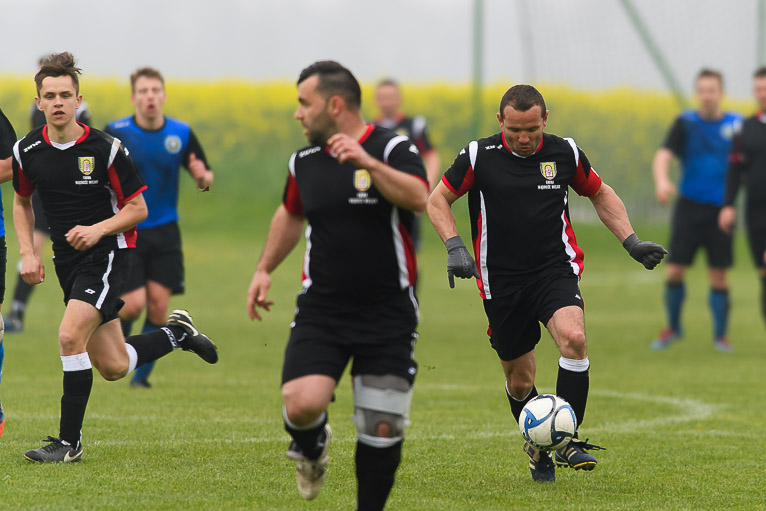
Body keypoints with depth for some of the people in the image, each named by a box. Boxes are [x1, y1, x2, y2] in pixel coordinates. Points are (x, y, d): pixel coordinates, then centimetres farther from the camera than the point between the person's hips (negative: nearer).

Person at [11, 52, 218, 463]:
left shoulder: (105, 148, -13)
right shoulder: (26, 151, -2)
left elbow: (138, 207, -5)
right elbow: (22, 201, 17)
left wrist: (99, 228, -20)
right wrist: (27, 252, 5)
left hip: (106, 255, -5)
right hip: (67, 260, 5)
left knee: (70, 336, -24)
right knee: (113, 367, 9)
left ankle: (69, 441, -13)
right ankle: (177, 333, 37)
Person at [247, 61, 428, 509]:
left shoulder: (392, 148, -8)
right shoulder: (305, 162, 8)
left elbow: (419, 198, -27)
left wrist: (366, 161, -33)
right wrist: (264, 269, 27)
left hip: (388, 316, -3)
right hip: (322, 309, 3)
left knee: (383, 429, -4)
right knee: (302, 405, -17)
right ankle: (311, 447, 18)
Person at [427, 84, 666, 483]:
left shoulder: (564, 153, 1)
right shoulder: (479, 156, -5)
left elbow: (600, 194, 17)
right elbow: (437, 200, 6)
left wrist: (631, 242, 9)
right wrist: (454, 247, -9)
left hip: (556, 270, 0)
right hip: (502, 282, 0)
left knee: (573, 337, -28)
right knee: (519, 378, 6)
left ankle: (567, 440, -19)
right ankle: (536, 449, 33)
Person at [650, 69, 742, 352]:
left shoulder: (736, 125, 3)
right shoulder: (685, 123, -1)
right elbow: (663, 156, -12)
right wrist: (661, 180, -34)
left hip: (721, 210, 0)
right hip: (689, 207, 0)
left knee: (719, 276, -1)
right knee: (674, 272, -4)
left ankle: (720, 335, 15)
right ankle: (673, 327, 18)